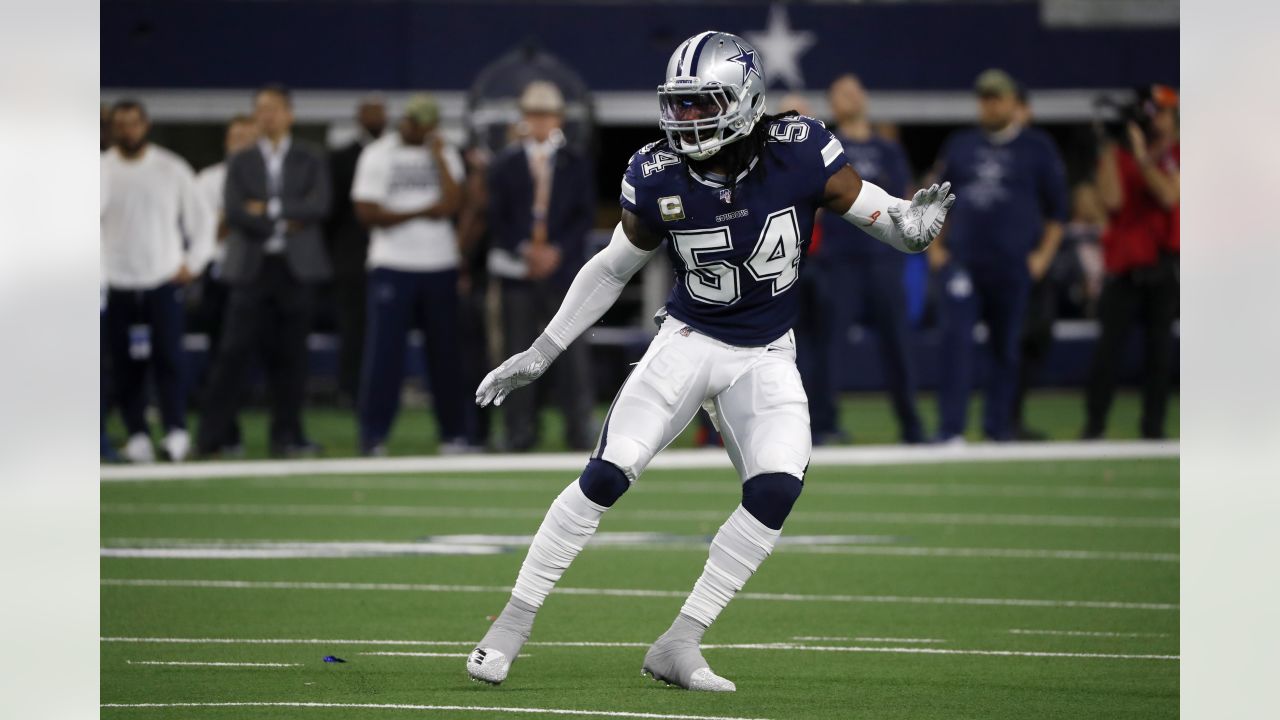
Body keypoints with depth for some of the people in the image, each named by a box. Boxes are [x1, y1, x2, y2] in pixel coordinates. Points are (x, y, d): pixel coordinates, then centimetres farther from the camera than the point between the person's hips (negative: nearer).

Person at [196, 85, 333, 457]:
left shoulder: (311, 159, 9)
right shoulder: (241, 162, 9)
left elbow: (318, 206, -6)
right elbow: (234, 211, -4)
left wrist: (269, 209, -8)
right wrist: (285, 222, -9)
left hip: (296, 267, 0)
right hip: (252, 265, 0)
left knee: (290, 354, 1)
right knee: (235, 351, -6)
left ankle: (287, 435, 7)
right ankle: (211, 437, -5)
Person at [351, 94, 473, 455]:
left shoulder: (444, 154, 9)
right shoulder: (377, 155, 2)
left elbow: (451, 204, -6)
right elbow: (368, 212, -7)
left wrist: (437, 154, -6)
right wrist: (422, 212, -8)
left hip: (440, 266, 2)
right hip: (392, 266, -2)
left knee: (447, 350, 3)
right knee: (384, 351, -7)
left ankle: (455, 432, 9)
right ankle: (373, 436, -4)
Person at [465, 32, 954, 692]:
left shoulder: (799, 154, -16)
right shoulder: (658, 178, -12)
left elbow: (875, 211, -11)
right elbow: (612, 270, 4)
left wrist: (915, 222, -36)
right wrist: (541, 353, 6)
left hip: (765, 357, 0)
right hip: (688, 340, 0)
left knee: (775, 492, -19)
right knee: (605, 476, -13)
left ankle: (678, 647, -9)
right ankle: (512, 626, -2)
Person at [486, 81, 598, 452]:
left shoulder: (575, 164, 9)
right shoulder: (505, 163, 9)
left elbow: (585, 214, 4)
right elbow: (497, 217, 4)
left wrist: (557, 251, -9)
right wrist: (524, 251, -9)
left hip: (563, 265, -1)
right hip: (517, 268, 1)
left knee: (572, 350, -5)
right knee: (518, 348, -1)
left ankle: (580, 429, -2)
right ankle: (520, 431, 3)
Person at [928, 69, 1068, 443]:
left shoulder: (1037, 148, 4)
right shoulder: (959, 145, 12)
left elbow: (1057, 208, 6)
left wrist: (1044, 255, -3)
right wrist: (935, 247, 8)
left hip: (1013, 267, -1)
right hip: (961, 262, 1)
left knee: (1006, 348, 5)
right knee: (955, 340, -12)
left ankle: (998, 426, 16)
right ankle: (950, 429, -15)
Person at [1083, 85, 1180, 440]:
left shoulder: (1173, 157, 7)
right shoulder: (1116, 155, 4)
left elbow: (1169, 196, -11)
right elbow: (1112, 200, -12)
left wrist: (1142, 157, -17)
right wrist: (1109, 152, -12)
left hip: (1163, 261, 2)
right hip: (1125, 262, -2)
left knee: (1159, 345, 3)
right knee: (1111, 342, -8)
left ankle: (1153, 425, 9)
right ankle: (1093, 426, -5)